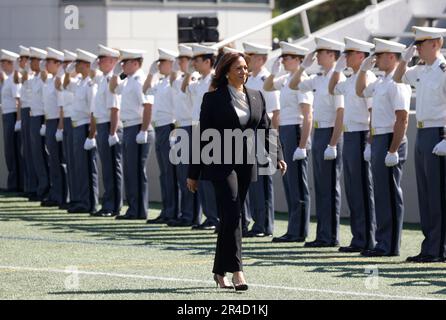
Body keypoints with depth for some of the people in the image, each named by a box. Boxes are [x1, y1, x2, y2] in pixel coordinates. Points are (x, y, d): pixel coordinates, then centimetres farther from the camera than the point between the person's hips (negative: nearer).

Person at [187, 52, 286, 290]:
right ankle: (236, 271, -17)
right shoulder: (213, 99, -2)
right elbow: (203, 136, -1)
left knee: (231, 217, 9)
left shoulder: (256, 97, 11)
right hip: (222, 164, -5)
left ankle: (220, 271, 18)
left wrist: (276, 155, -8)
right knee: (232, 215, -15)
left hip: (246, 164, 5)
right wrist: (193, 174, -1)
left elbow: (265, 129, 10)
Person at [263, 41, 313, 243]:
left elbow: (307, 117, -19)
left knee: (298, 186, -4)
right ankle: (293, 230, 17)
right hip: (284, 132, 9)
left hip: (295, 131, -9)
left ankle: (299, 232, -1)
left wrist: (302, 146, -23)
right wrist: (274, 71, 11)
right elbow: (267, 88, 29)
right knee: (289, 182, 12)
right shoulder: (286, 79, 12)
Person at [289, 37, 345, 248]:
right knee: (320, 186, 11)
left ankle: (330, 236, 1)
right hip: (318, 133, 9)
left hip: (330, 133, -9)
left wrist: (333, 144, -22)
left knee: (330, 187, -3)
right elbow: (293, 85, 25)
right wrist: (303, 66, 10)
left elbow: (340, 113, -19)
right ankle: (323, 235, 16)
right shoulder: (318, 79, 12)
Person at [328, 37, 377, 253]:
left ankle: (365, 241, 1)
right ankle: (358, 238, 17)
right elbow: (333, 89, 34)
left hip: (360, 136, -9)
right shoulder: (351, 80, 14)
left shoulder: (368, 79, -14)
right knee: (352, 189, 12)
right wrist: (338, 67, 22)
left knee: (363, 190, -4)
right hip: (349, 136, 9)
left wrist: (370, 144, -20)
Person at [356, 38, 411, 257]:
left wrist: (393, 150, -24)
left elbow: (402, 119, -21)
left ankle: (389, 246, -3)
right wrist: (364, 69, 19)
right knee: (381, 194, 13)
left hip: (390, 140, -10)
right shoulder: (381, 82, 15)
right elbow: (360, 92, 34)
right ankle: (383, 242, 18)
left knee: (390, 195, -6)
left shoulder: (397, 83, -15)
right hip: (378, 140, 10)